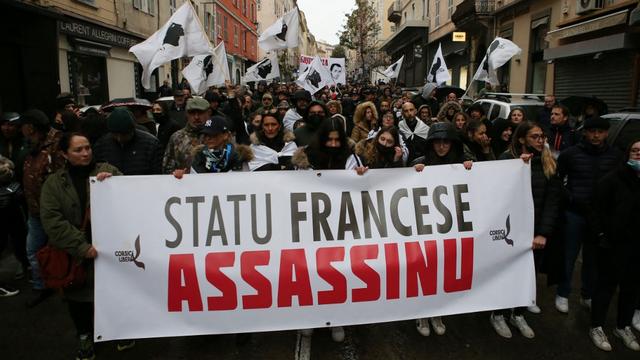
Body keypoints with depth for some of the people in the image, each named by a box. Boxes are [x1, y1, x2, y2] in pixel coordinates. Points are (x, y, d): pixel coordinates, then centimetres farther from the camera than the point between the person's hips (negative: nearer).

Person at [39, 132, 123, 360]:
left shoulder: (107, 171, 0)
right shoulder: (54, 183, 0)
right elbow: (51, 220, -9)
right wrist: (81, 246, -17)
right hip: (75, 253, 1)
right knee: (78, 296, 13)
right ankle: (85, 338, 37)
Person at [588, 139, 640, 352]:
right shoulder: (614, 178, -9)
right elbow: (597, 206, -8)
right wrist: (601, 234, -10)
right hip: (613, 242, -4)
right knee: (607, 284, 4)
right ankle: (596, 327, 18)